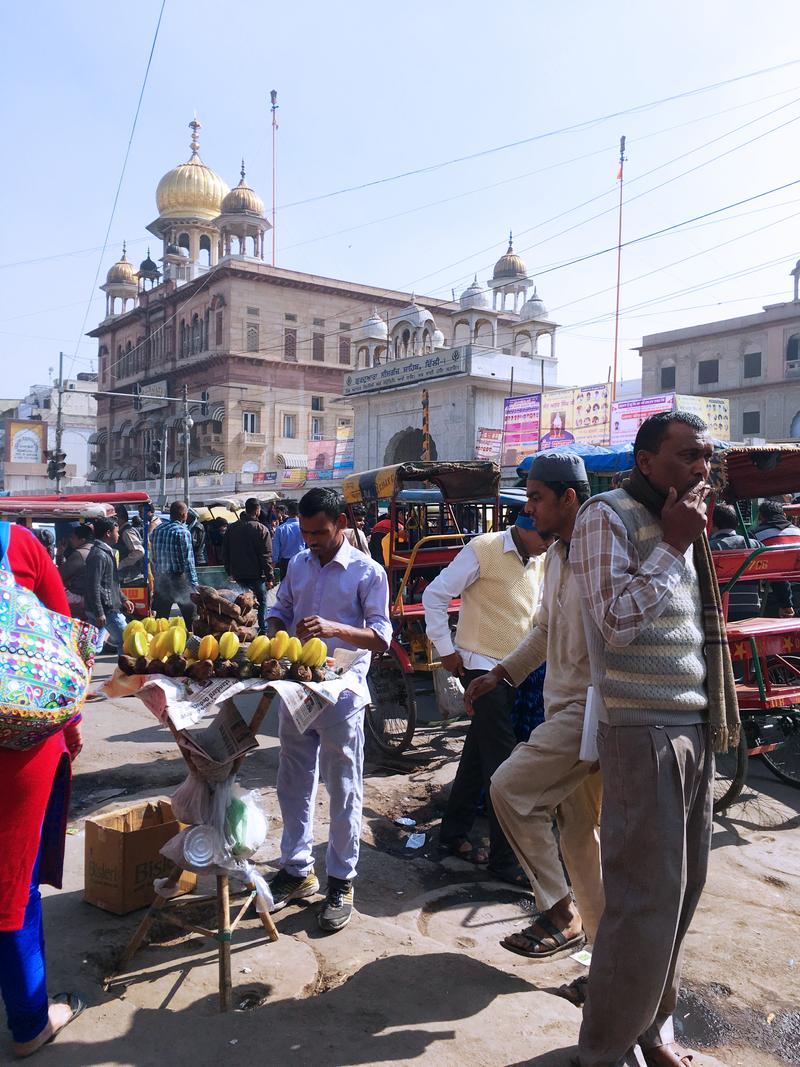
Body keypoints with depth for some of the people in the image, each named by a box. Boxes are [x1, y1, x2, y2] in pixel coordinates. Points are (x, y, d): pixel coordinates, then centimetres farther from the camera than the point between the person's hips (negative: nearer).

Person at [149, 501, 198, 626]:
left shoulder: (157, 530, 8)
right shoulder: (182, 532, -12)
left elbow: (153, 559, 13)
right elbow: (188, 561, -15)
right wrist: (194, 584, -13)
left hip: (160, 579, 7)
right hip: (178, 579, -6)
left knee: (161, 618, 11)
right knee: (190, 617, 2)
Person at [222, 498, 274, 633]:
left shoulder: (231, 528, 4)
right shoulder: (261, 529, -10)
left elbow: (225, 553, 10)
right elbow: (266, 556, -11)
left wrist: (229, 571, 19)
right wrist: (269, 577, -7)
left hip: (238, 574, 4)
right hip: (256, 574, -4)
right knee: (262, 601, 8)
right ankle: (263, 630, 6)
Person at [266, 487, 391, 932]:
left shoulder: (368, 572, -8)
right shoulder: (299, 564, 8)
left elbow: (382, 636, -12)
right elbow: (280, 609, 18)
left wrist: (336, 629, -27)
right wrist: (277, 629, -5)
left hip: (341, 693, -5)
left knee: (344, 791, 5)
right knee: (293, 784, 15)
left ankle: (342, 882, 20)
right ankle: (298, 870, 31)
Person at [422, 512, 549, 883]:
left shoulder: (539, 561, 8)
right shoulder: (484, 549, -14)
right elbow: (435, 594, -12)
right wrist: (446, 650, -11)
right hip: (481, 665, -7)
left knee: (478, 752, 17)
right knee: (502, 761, -6)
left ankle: (454, 830, 32)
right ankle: (504, 857, 4)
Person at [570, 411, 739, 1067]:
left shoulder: (681, 525, 16)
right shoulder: (608, 515, -10)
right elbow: (616, 618, -20)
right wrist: (672, 544, -15)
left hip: (695, 729, 9)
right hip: (644, 732, -8)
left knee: (683, 890, 15)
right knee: (646, 902, -3)